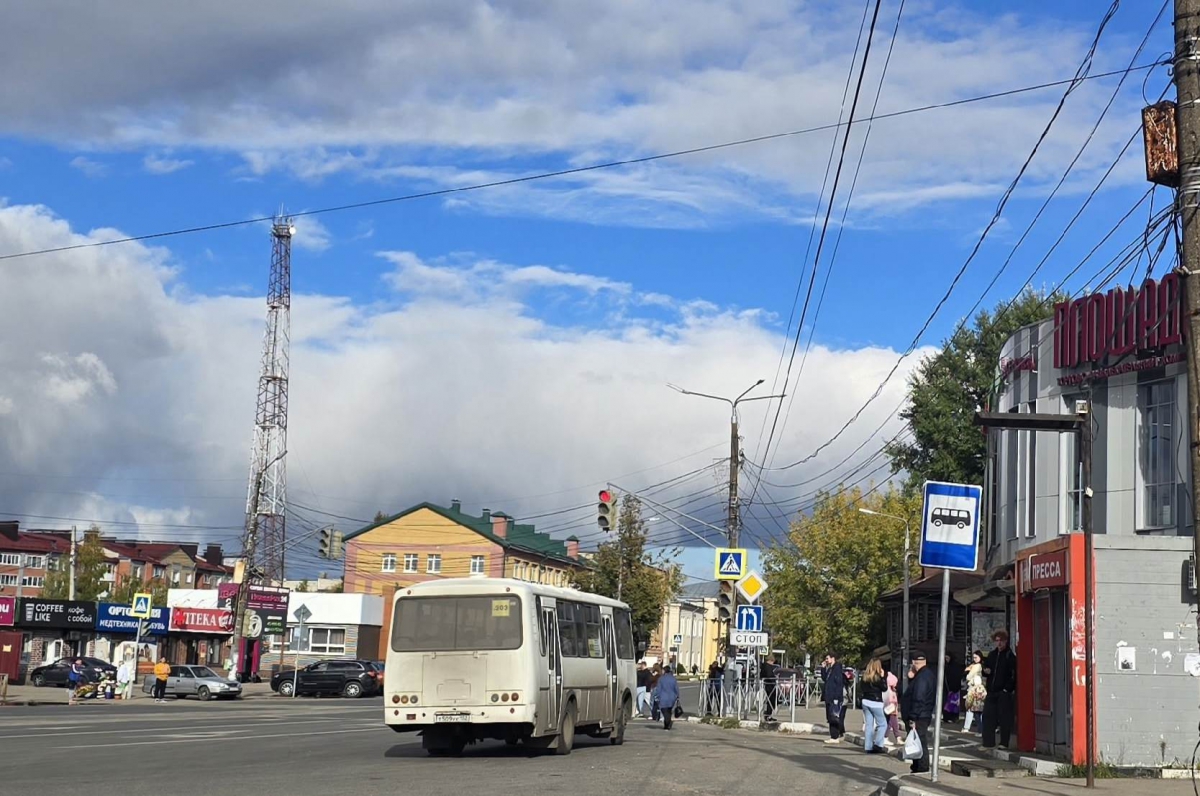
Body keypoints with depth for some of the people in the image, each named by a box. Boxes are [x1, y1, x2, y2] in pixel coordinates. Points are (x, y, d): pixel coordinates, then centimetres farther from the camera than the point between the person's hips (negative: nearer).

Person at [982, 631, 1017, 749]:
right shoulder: (992, 655, 16)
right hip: (991, 691, 7)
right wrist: (985, 671, 3)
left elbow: (1014, 675, -10)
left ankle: (1004, 743, 3)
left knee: (1004, 717, -3)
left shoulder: (1010, 656, -4)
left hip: (1004, 691, -6)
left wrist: (1008, 688, -16)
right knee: (988, 717, 4)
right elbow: (986, 668, 26)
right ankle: (988, 743, 9)